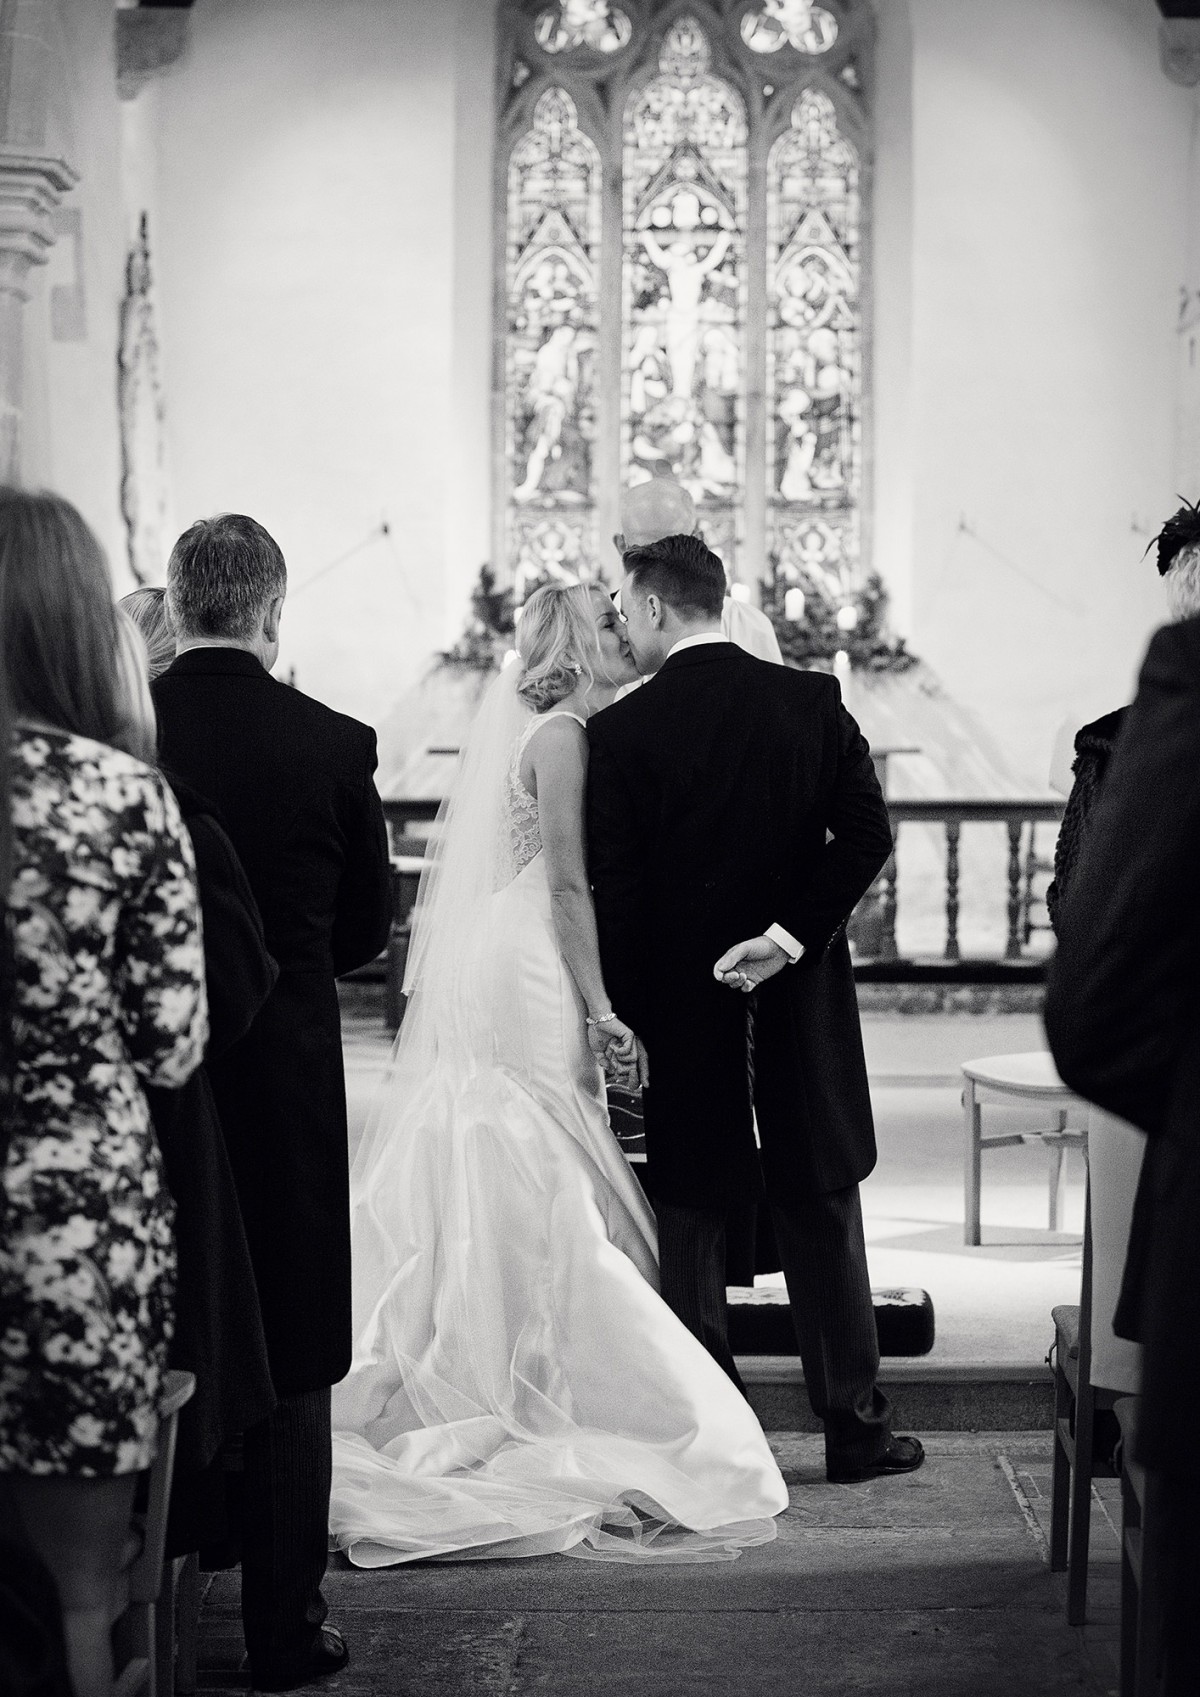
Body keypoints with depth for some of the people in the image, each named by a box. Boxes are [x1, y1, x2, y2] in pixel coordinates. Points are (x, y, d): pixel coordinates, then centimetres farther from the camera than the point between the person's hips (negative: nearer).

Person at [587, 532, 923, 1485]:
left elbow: (614, 893, -9)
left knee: (691, 1219, 7)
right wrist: (794, 933, -9)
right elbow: (868, 836, -8)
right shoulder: (813, 701, -1)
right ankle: (855, 1426, 16)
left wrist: (625, 1023, -4)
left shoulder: (622, 731, -9)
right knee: (822, 1208, 11)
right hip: (803, 999, 2)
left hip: (680, 1006, -2)